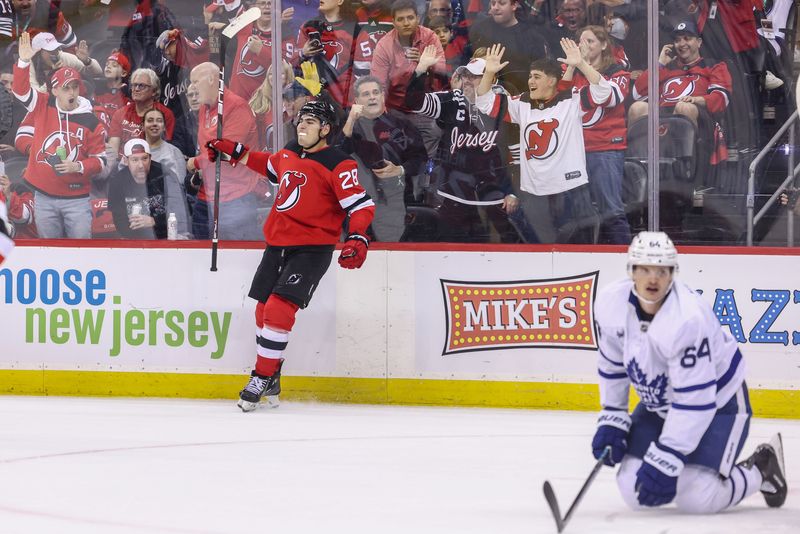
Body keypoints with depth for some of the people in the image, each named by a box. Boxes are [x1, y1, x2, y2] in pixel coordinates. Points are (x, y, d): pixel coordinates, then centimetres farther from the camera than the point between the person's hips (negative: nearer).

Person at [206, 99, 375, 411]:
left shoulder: (338, 165, -12)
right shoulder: (289, 154, 9)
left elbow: (362, 205, -16)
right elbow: (269, 165, 33)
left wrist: (358, 240, -30)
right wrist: (233, 152, 30)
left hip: (312, 248, -7)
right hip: (278, 245, 7)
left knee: (279, 308, -19)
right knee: (264, 311, 9)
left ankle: (262, 379, -11)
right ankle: (270, 382, 24)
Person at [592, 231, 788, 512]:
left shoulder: (688, 318, -36)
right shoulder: (610, 303, -16)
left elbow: (695, 399, -33)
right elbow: (612, 364, 4)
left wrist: (665, 461, -34)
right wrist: (611, 420, 3)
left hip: (717, 401, -6)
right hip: (659, 402, 6)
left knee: (696, 498, -18)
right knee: (634, 491, -5)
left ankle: (762, 469, 9)